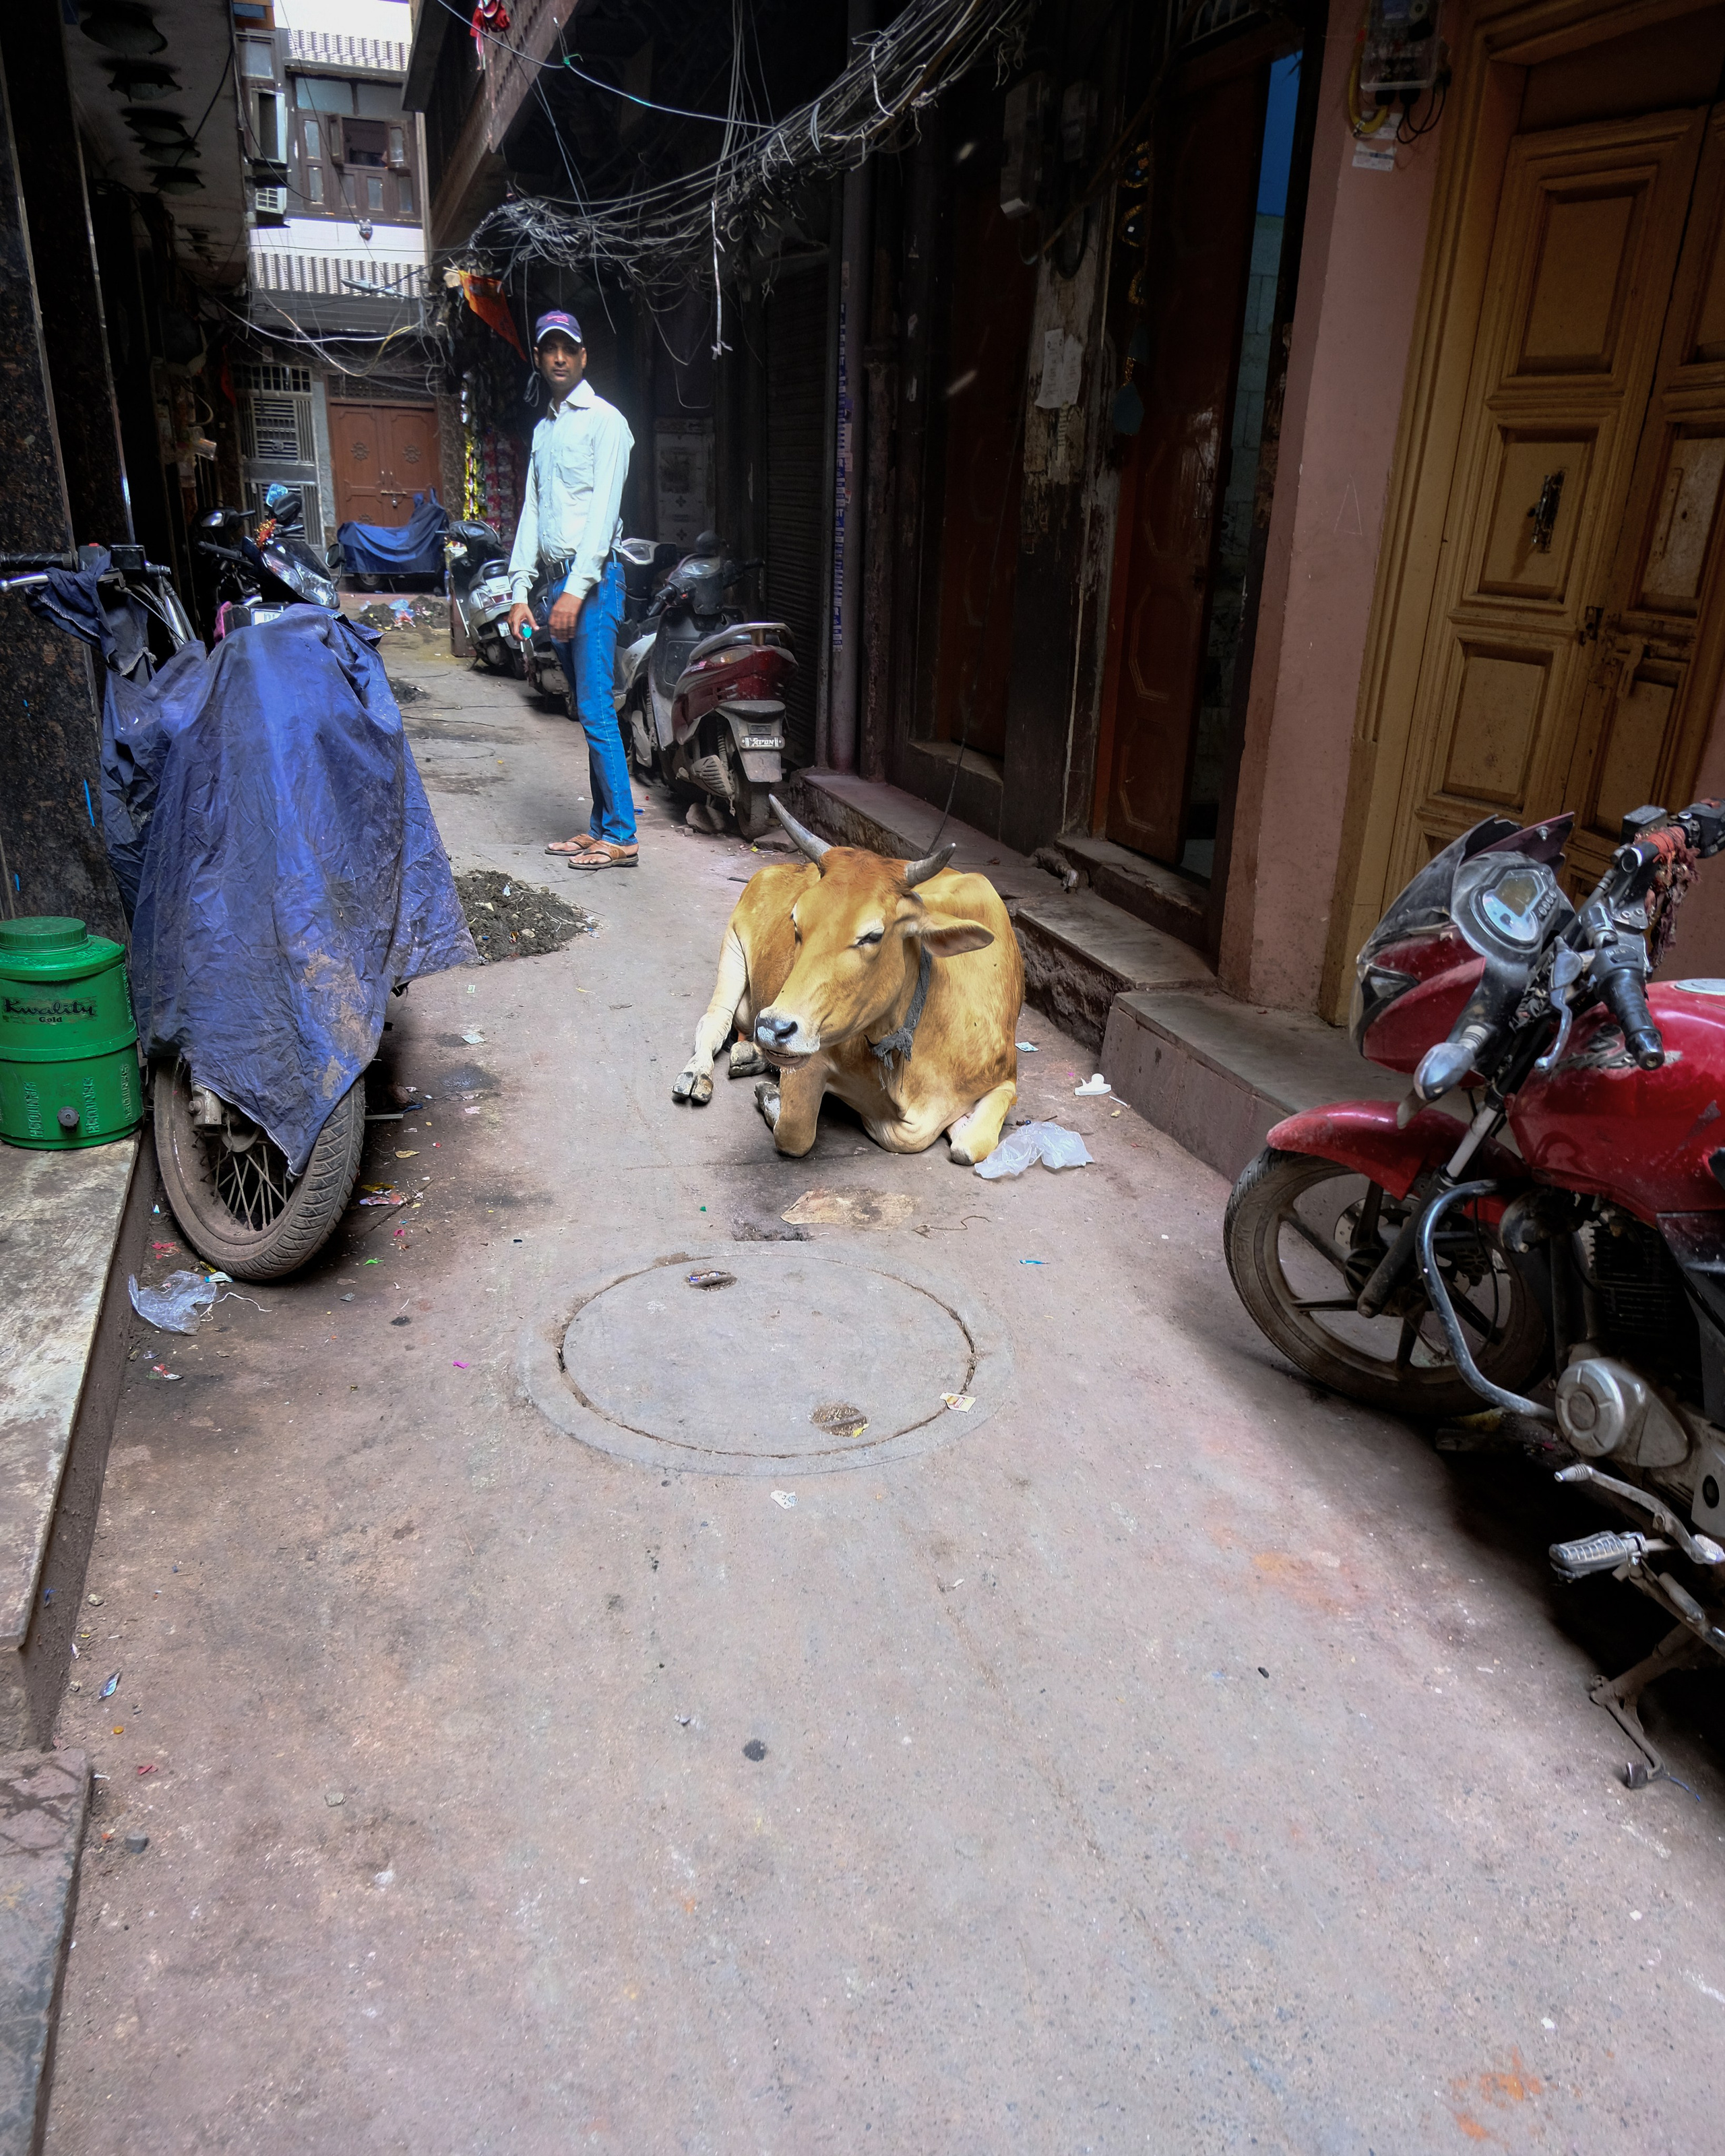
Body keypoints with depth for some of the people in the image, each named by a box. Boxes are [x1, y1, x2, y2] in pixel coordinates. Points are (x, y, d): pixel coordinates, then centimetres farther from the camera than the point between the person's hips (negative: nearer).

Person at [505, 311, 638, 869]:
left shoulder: (604, 421, -3)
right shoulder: (543, 429, 21)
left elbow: (603, 511, -13)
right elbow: (532, 512, 19)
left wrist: (577, 590, -20)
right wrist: (521, 591, 10)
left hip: (593, 580, -8)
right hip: (556, 580, 8)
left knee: (596, 709, -12)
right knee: (585, 711, 8)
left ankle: (621, 836, -10)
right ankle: (600, 826, 13)